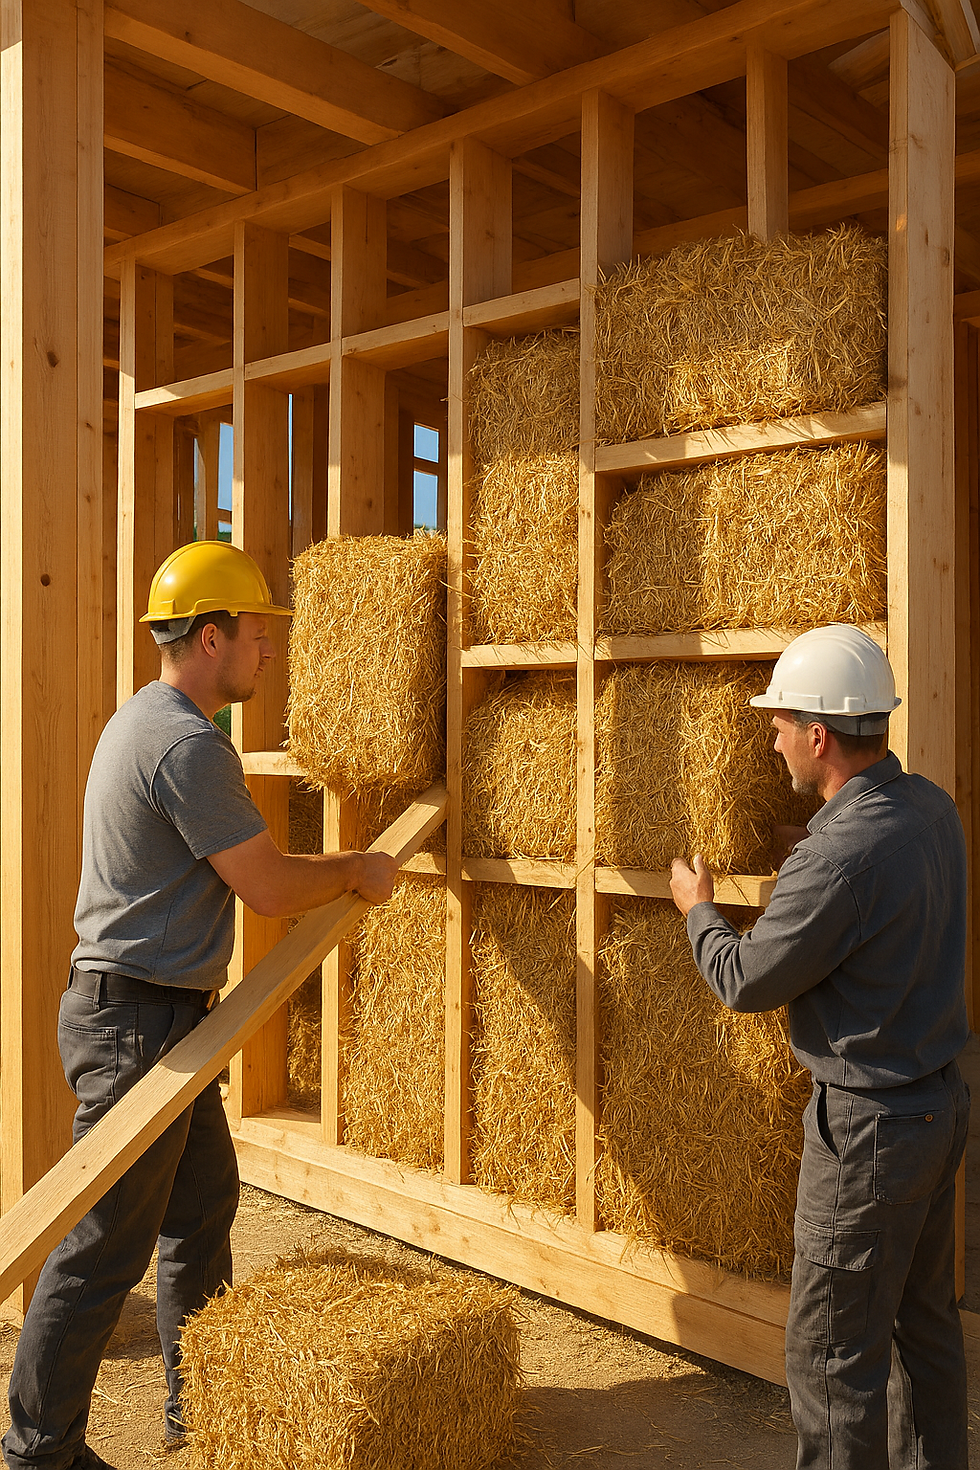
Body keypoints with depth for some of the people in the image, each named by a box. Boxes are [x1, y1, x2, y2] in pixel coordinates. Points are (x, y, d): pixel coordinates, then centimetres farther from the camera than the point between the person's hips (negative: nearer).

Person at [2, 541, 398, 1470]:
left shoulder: (146, 722, 13)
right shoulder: (186, 745, -21)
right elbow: (268, 890, -18)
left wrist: (329, 871, 21)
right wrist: (355, 872, -1)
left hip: (163, 1015, 11)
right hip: (138, 1019, -11)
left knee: (202, 1208, 19)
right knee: (104, 1249, 2)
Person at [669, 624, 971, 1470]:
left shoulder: (841, 853, -27)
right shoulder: (932, 808, 0)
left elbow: (746, 983, -15)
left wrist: (698, 909, 3)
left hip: (872, 1122, -9)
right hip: (941, 1102, 9)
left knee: (833, 1351, 5)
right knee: (925, 1321, 23)